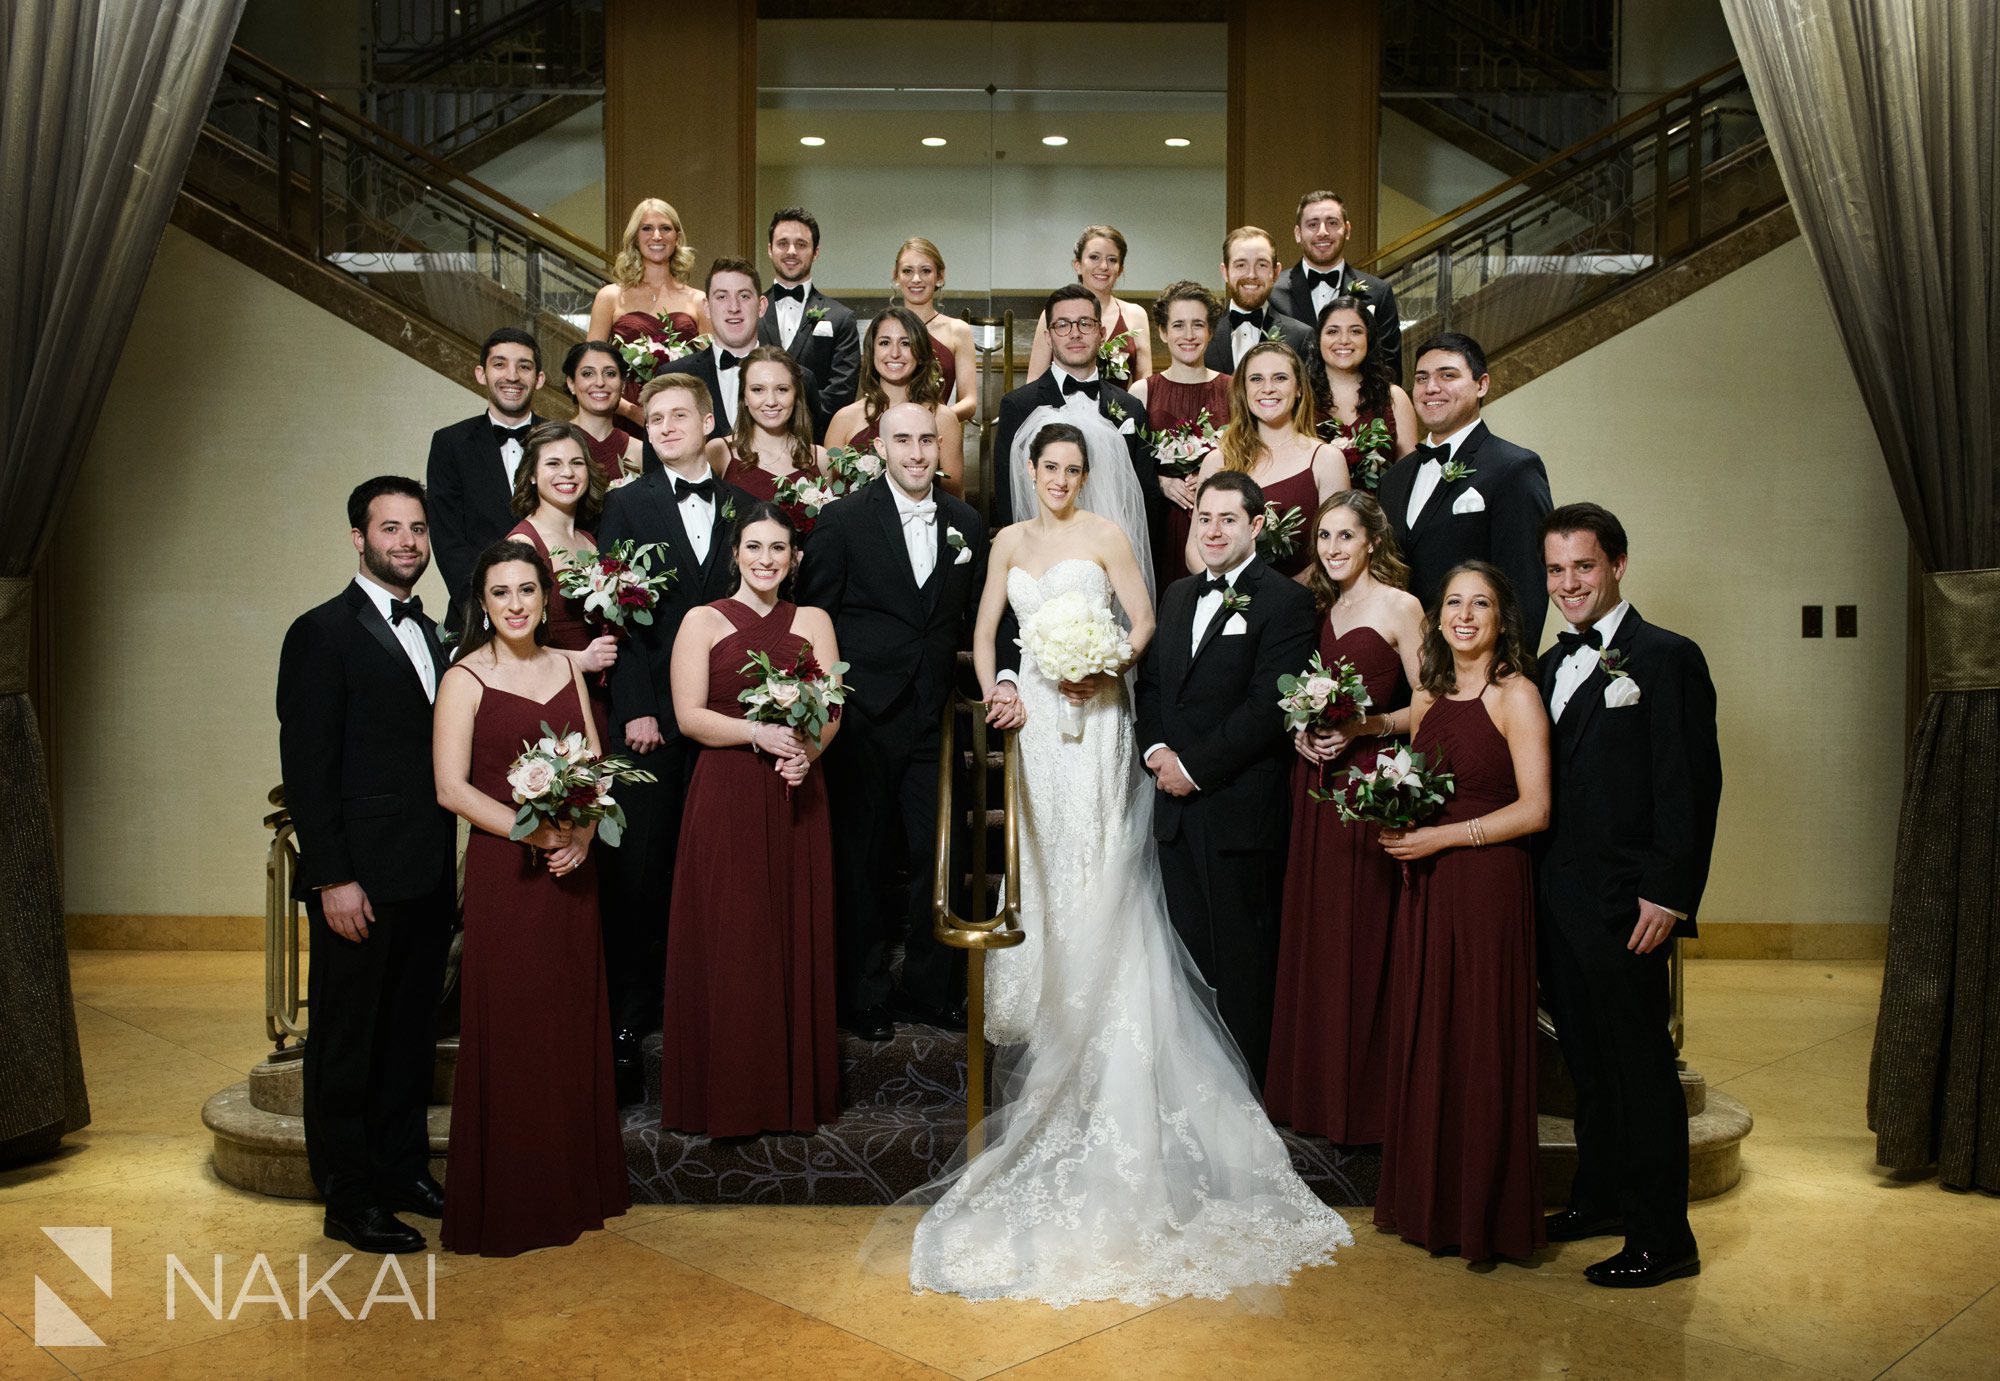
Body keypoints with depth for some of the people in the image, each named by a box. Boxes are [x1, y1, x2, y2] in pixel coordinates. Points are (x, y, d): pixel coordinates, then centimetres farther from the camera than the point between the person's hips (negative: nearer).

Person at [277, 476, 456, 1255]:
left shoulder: (429, 634, 14)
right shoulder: (322, 634, -8)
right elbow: (307, 768, -12)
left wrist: (448, 865, 9)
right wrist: (333, 877, -17)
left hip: (428, 875, 7)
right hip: (361, 878, -7)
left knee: (412, 1030, 15)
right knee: (348, 1037, 5)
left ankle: (405, 1168, 28)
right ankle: (351, 1199, 15)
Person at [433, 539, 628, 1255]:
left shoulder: (567, 667, 10)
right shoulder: (465, 678, -6)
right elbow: (452, 788, -12)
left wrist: (582, 834, -7)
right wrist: (537, 833, -18)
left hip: (572, 870, 5)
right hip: (505, 871, -5)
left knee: (575, 1024, 11)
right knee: (512, 1029, 0)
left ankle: (578, 1185, 24)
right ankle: (508, 1202, 13)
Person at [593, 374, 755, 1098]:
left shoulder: (745, 507, 11)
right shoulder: (626, 505, 6)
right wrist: (634, 708, -9)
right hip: (651, 713, -1)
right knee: (638, 867, 0)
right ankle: (630, 1013, 9)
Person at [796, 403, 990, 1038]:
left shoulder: (967, 524, 8)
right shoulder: (842, 520, -5)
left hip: (933, 717, 3)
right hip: (864, 717, -3)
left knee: (934, 855, 8)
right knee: (862, 859, 8)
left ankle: (931, 988, 24)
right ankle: (865, 994, 23)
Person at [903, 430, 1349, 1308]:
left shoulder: (1106, 537, 4)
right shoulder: (1011, 543, 15)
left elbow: (1144, 624, 0)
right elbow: (985, 631, 14)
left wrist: (1103, 667, -16)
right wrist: (993, 689, -2)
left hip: (1092, 719, -4)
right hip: (1032, 717, 4)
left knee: (1094, 872, -6)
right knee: (1039, 869, 6)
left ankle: (1096, 1054, 0)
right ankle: (1041, 1037, 15)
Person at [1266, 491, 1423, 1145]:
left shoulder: (1399, 606, -4)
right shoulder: (1320, 608, 15)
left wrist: (1368, 725, -18)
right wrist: (1300, 730, 3)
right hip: (1315, 782, 6)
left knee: (1361, 938, -3)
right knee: (1312, 936, 9)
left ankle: (1364, 1098, 9)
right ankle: (1313, 1089, 20)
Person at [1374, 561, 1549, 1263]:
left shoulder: (1516, 695, -7)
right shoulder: (1426, 697, 12)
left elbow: (1534, 810, -13)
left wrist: (1441, 837, -15)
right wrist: (1393, 824, 0)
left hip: (1487, 884, -6)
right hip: (1425, 889, 6)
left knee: (1484, 1046, 1)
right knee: (1423, 1041, 9)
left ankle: (1489, 1213, 15)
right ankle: (1429, 1202, 22)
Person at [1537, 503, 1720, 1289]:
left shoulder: (1667, 657, -8)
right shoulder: (1554, 666, 15)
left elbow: (1692, 787, -13)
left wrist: (1668, 895, -18)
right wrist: (1538, 883, 9)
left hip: (1622, 902, -7)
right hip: (1559, 898, 7)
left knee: (1639, 1068, 0)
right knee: (1587, 1062, 17)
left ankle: (1661, 1237, 10)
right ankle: (1599, 1199, 31)